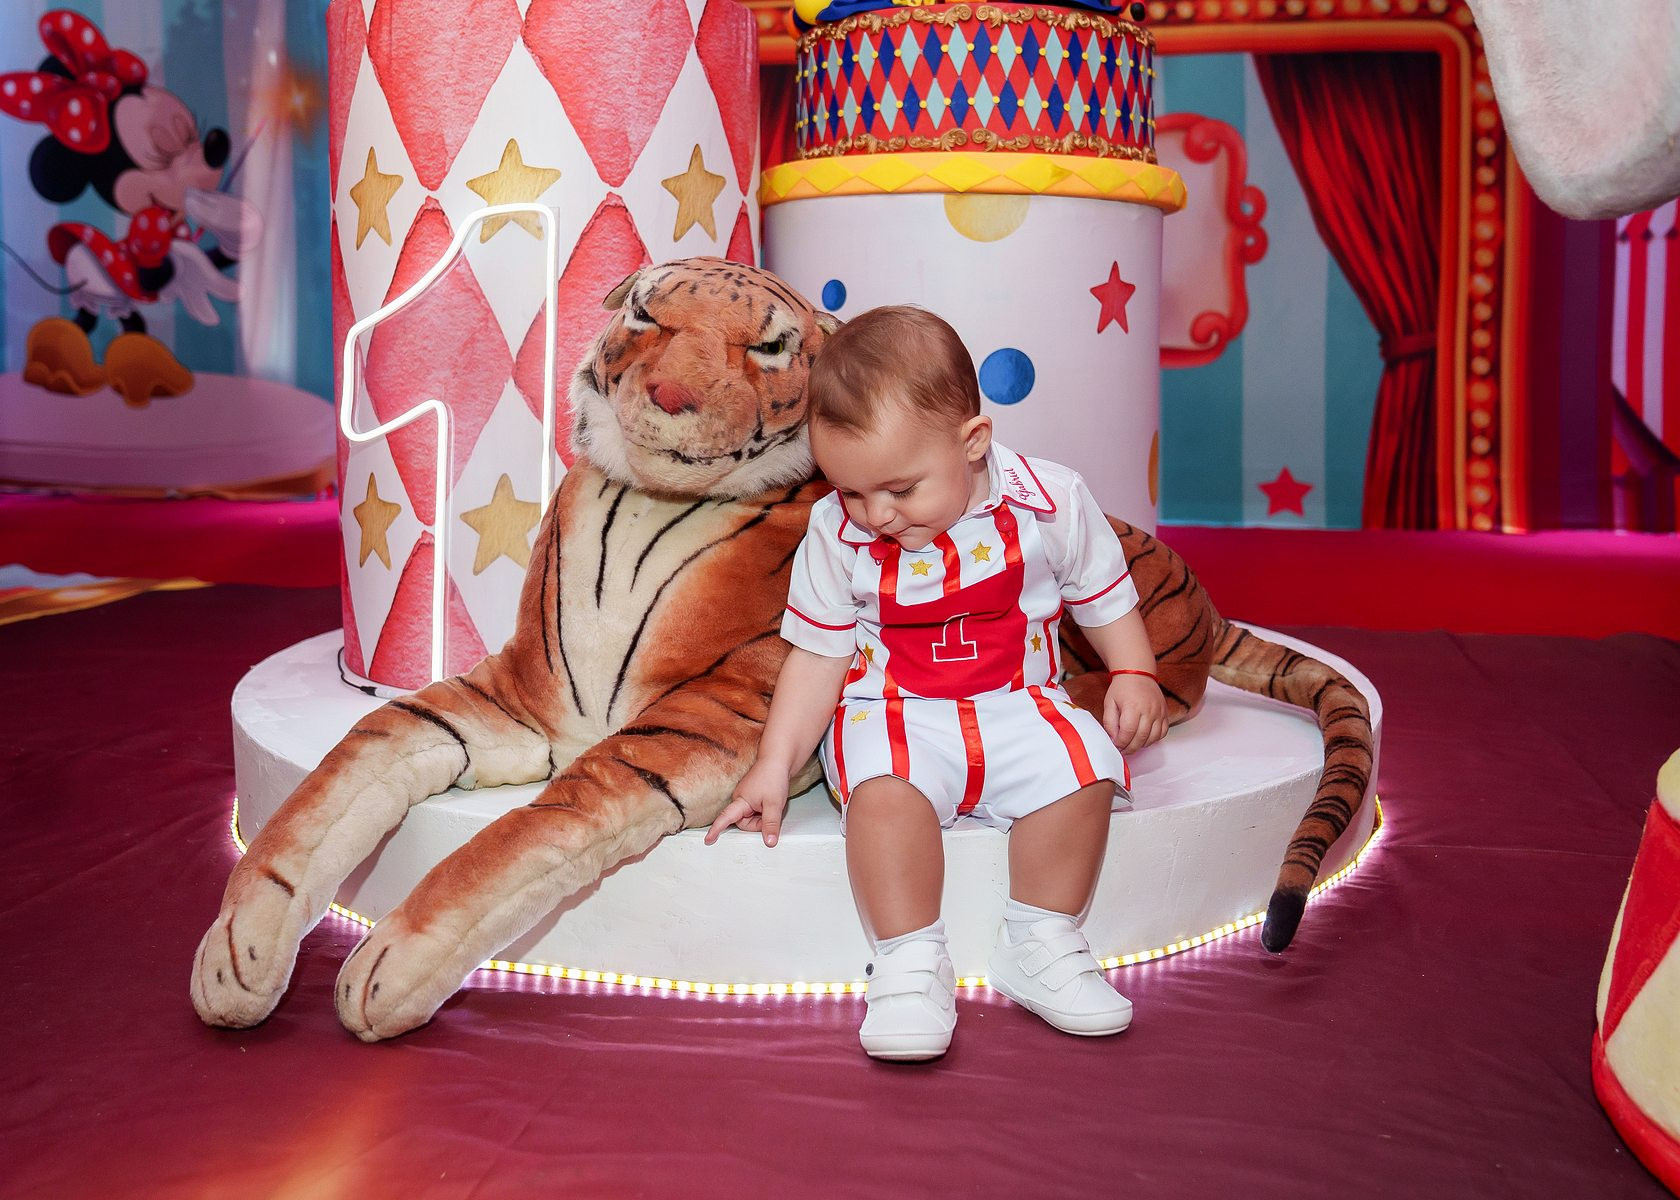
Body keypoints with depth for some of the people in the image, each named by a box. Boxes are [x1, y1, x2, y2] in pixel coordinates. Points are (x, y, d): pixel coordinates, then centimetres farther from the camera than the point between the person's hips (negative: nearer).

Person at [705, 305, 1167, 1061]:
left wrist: (1133, 674, -6)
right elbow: (818, 656, 0)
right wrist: (774, 766, -4)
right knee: (883, 785, -33)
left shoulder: (1048, 503, -9)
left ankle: (1040, 945, -8)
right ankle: (911, 963, -19)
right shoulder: (836, 534, -6)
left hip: (1016, 707, 1)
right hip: (892, 714, -1)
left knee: (1085, 765, -27)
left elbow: (1104, 595, 7)